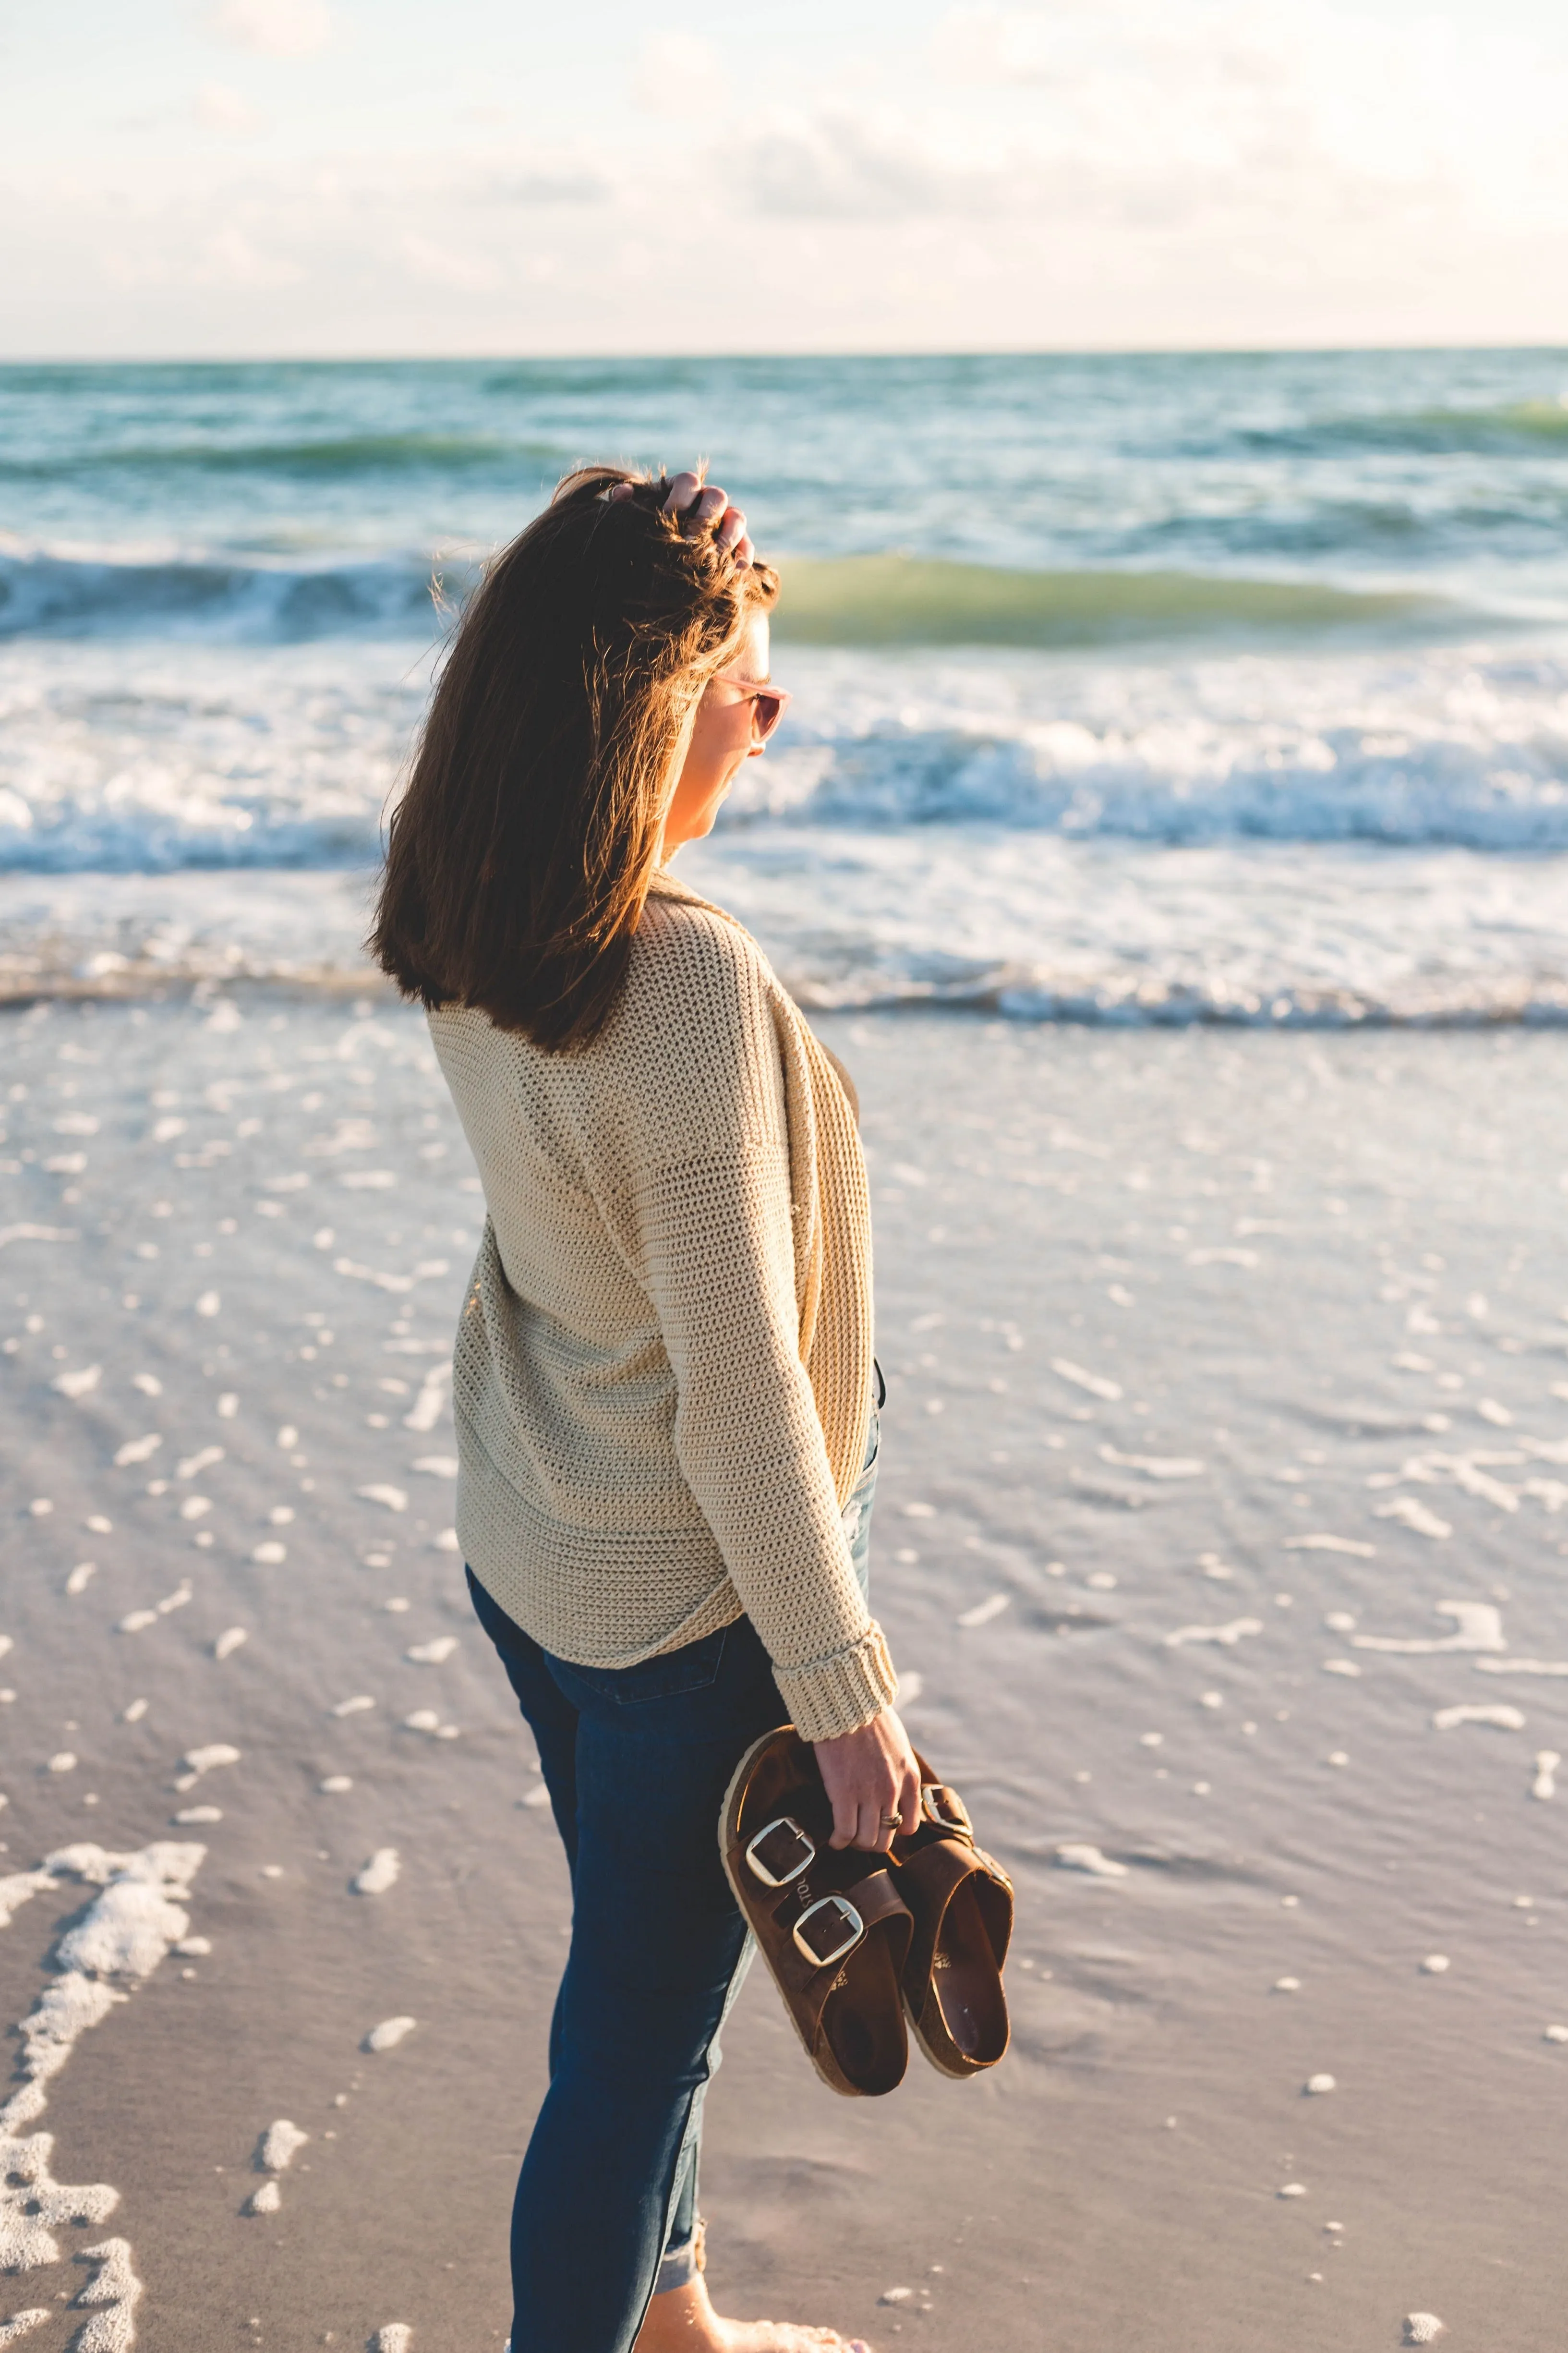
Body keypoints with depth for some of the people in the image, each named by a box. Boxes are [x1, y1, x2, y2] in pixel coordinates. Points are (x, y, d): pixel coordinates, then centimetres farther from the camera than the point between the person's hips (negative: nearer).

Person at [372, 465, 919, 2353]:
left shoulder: (462, 938, -7)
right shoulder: (688, 981, -31)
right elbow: (741, 1391, -26)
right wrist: (846, 1692, -18)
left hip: (527, 1556, 9)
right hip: (688, 1600, -9)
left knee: (642, 1987, 28)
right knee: (634, 2046, 11)